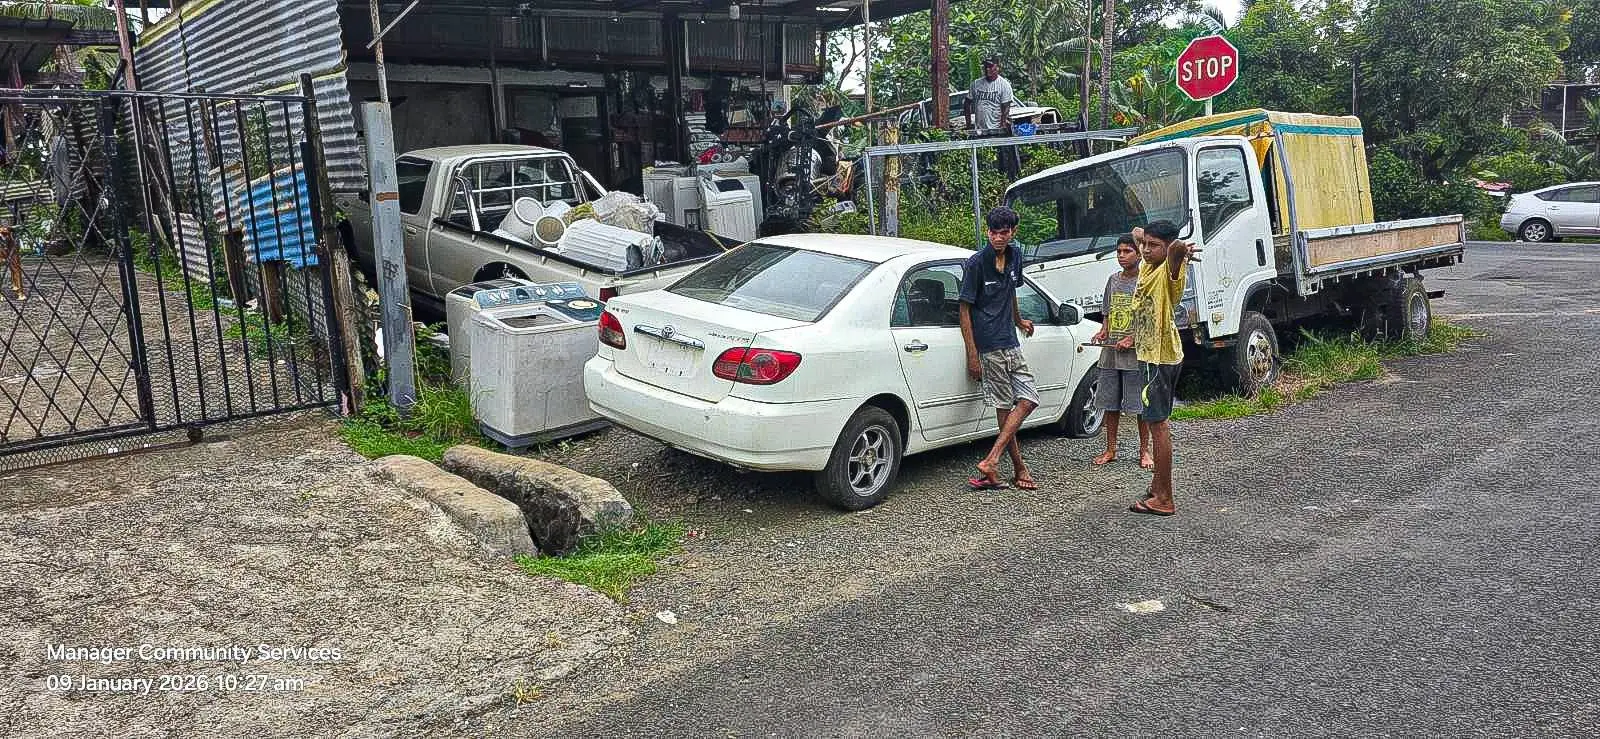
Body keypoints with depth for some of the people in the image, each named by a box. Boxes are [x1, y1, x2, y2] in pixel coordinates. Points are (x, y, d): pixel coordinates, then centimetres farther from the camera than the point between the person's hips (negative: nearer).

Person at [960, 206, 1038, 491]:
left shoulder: (1014, 256, 9)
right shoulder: (976, 262, -12)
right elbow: (964, 309, -11)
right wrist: (972, 355, -14)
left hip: (1011, 344, 8)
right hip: (989, 347, -8)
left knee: (1028, 400, 3)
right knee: (1005, 407, -2)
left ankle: (991, 461, 1)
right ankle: (1019, 470, 8)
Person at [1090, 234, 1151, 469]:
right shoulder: (1113, 280, 13)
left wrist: (1131, 340, -17)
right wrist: (1103, 332, 2)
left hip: (1136, 354, -5)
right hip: (1110, 353, 5)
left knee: (1140, 405, 1)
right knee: (1110, 403, 9)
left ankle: (1144, 451, 12)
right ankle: (1110, 450, 19)